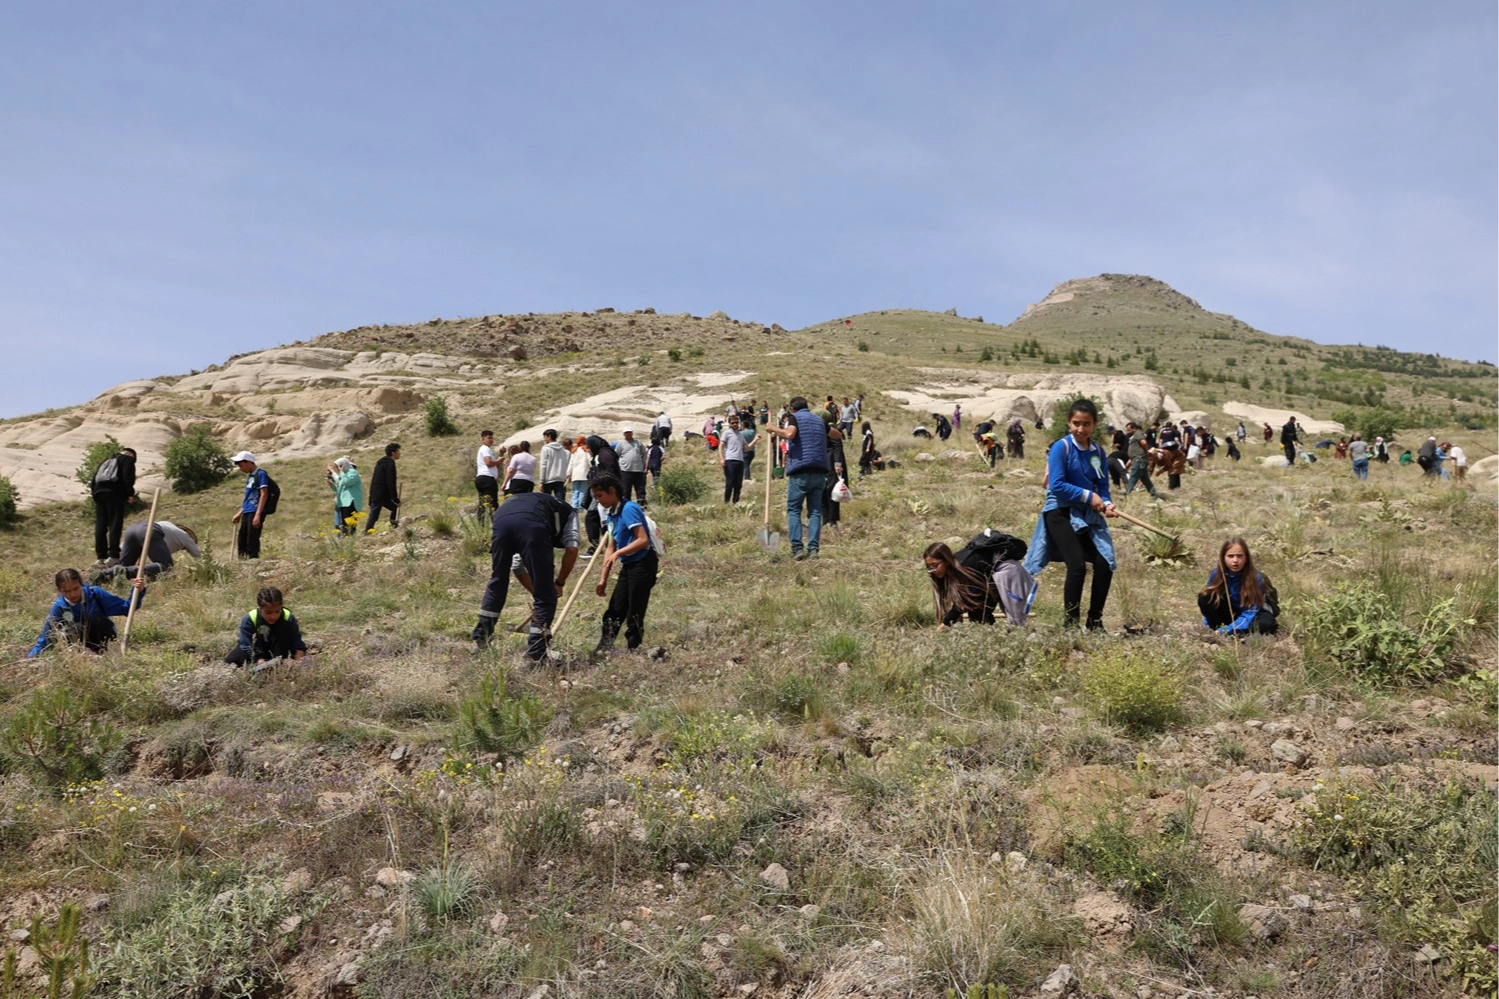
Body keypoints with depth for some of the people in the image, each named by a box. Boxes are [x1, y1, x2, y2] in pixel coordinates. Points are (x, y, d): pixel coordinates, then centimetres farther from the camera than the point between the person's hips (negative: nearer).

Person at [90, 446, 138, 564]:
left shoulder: (107, 460, 31)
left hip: (98, 491, 6)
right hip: (115, 492, -6)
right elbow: (128, 477, -6)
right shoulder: (128, 459, 12)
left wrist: (94, 492, 20)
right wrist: (130, 494, -5)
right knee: (115, 524, -10)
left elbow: (94, 479, 23)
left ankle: (101, 556, 7)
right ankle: (113, 556, -19)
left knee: (100, 525, 8)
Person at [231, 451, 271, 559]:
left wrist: (258, 514, -22)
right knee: (241, 541, 12)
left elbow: (264, 495, -16)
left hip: (255, 512, -9)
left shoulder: (261, 474, -9)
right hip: (247, 512, 9)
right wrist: (240, 513, 23)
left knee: (252, 542, -9)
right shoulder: (250, 476, 17)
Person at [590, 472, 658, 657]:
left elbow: (643, 540, -25)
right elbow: (610, 548, 14)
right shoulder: (611, 515, 10)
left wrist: (619, 553, -27)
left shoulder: (628, 509, -17)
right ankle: (603, 649, 21)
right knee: (614, 610, 13)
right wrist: (603, 579, 13)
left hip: (643, 564, -9)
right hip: (628, 566, 9)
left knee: (634, 614, -3)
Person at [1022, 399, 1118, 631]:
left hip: (1087, 515, 6)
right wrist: (1088, 496, -15)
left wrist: (1106, 504, -13)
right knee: (1077, 565, -16)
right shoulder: (1061, 447, -11)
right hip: (1061, 513, -6)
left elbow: (1103, 487, 8)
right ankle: (1070, 622, -3)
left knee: (1104, 565, -2)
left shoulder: (1098, 452, 6)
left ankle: (1095, 621, 14)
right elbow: (1056, 485, -17)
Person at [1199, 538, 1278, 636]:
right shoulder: (1216, 575, -17)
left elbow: (1249, 614, -30)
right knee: (1205, 597, -22)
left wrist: (1226, 631, -39)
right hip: (1231, 613, 2)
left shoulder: (1255, 579, -26)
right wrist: (1209, 628, -14)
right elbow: (1207, 601, -5)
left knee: (1265, 624, -36)